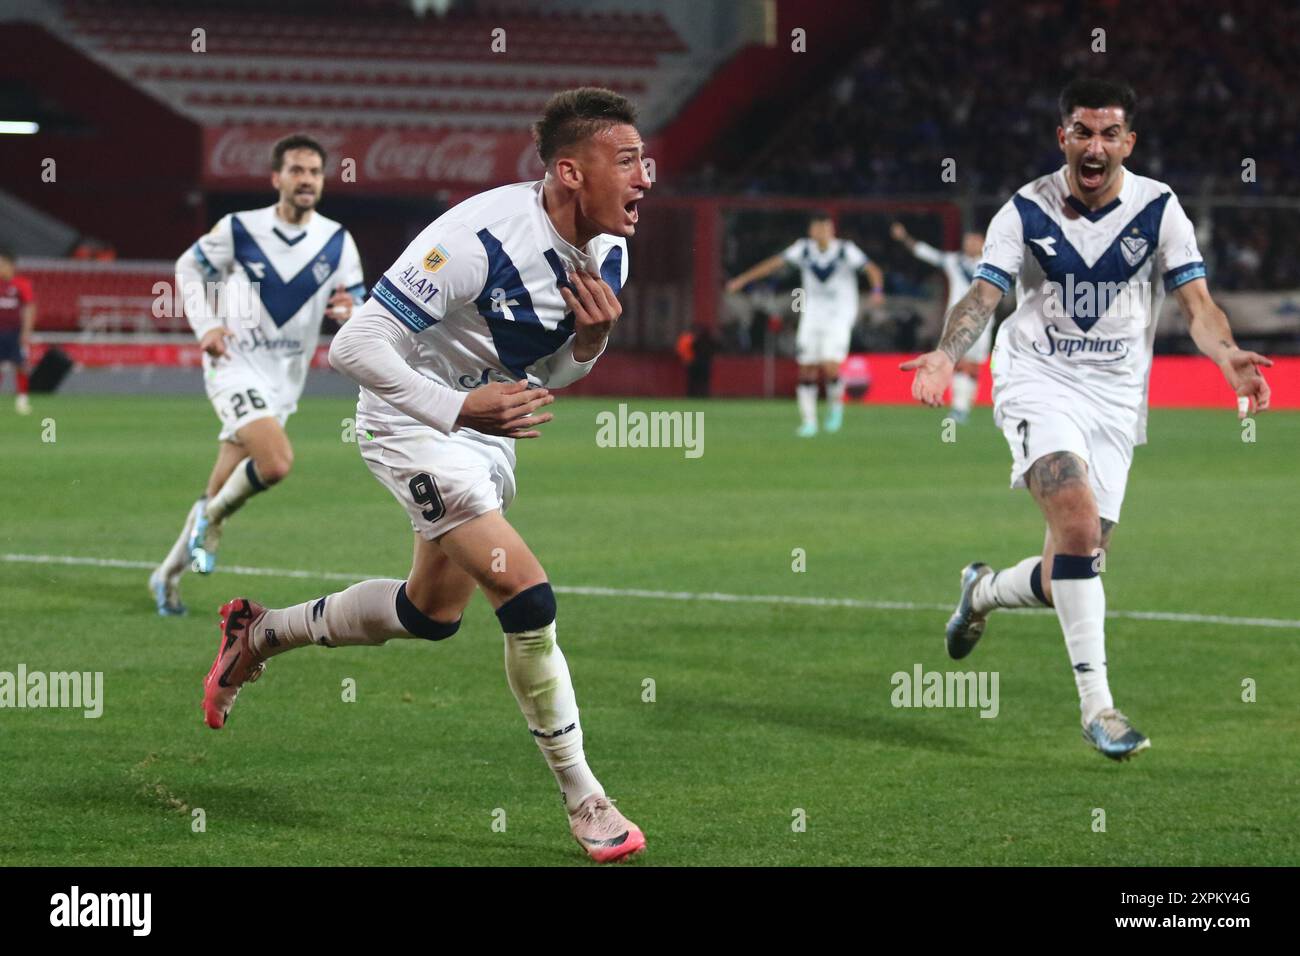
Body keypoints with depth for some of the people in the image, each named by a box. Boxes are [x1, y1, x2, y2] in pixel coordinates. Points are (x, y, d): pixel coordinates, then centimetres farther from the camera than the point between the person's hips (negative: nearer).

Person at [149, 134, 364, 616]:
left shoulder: (337, 242, -2)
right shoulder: (239, 229, -8)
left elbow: (360, 308, 2)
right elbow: (187, 268, 6)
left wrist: (347, 311, -23)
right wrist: (206, 326, -8)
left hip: (284, 378, 4)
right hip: (235, 365, -4)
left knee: (219, 497, 8)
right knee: (276, 461, -27)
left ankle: (169, 573, 26)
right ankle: (212, 518, 0)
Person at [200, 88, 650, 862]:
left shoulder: (607, 254, -6)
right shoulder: (480, 239, -31)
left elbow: (550, 377, 7)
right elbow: (356, 346, -29)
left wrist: (592, 339, -15)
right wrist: (464, 407, -36)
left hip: (487, 429, 9)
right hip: (414, 427, -9)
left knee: (432, 614, 22)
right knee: (529, 601, -18)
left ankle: (261, 633, 43)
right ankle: (583, 799, -6)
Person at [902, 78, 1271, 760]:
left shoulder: (1159, 208, -1)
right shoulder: (1026, 211, -4)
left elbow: (1196, 302, -5)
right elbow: (983, 293, -9)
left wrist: (1228, 357, -26)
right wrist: (947, 355, -29)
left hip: (1115, 397, 3)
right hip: (1037, 379, -3)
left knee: (1067, 580, 3)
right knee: (1078, 522, -28)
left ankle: (985, 591, 39)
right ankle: (1096, 704, -26)